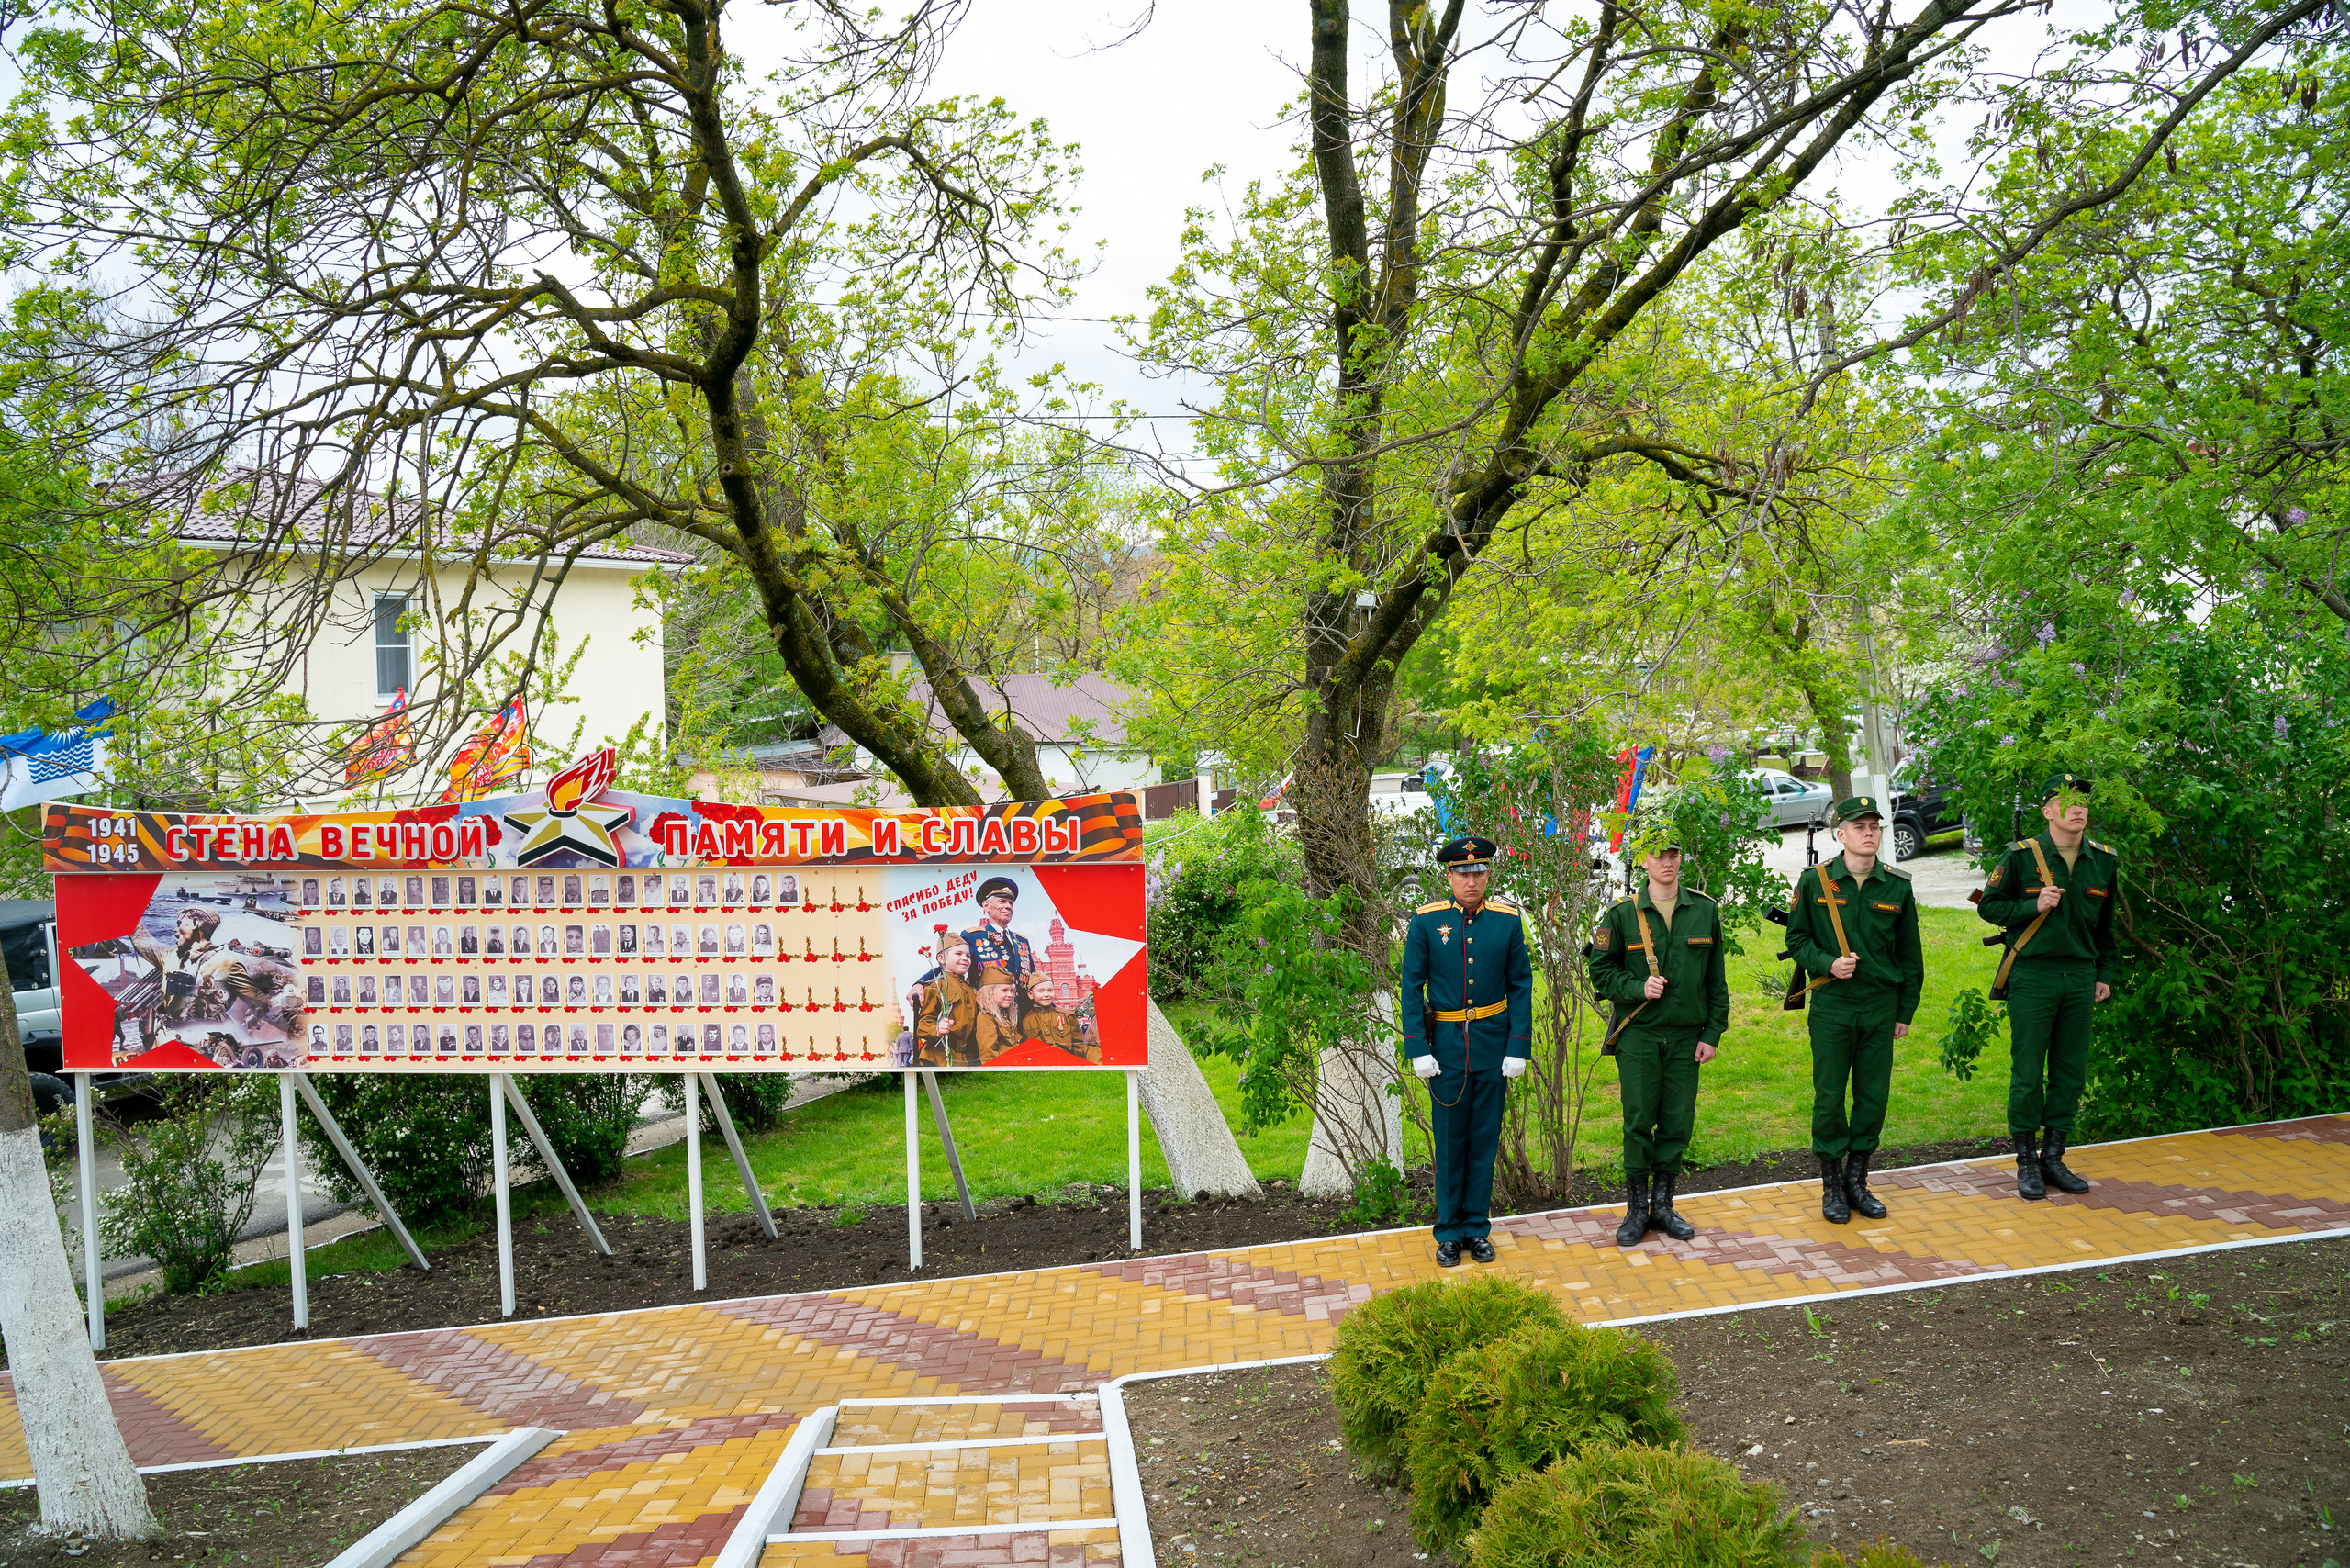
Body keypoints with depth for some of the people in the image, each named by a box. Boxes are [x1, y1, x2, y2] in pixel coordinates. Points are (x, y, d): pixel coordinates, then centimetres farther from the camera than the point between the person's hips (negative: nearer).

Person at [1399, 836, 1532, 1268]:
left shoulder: (1507, 920, -2)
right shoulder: (1426, 921, -6)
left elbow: (1521, 985, 2)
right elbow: (1411, 986, -4)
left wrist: (1518, 1048, -3)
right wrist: (1417, 1049, -9)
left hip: (1493, 1043, 1)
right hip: (1445, 1042, -1)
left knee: (1484, 1138, 9)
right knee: (1449, 1140, 6)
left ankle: (1477, 1227, 22)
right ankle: (1449, 1232, 18)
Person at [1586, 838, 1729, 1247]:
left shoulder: (1705, 910, 5)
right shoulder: (1622, 914, -1)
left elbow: (1715, 979, 8)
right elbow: (1602, 971, 2)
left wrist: (1712, 1033, 3)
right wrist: (1639, 988, -14)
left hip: (1686, 1037, 2)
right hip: (1637, 1035, -2)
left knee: (1678, 1123, 6)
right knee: (1639, 1122, 0)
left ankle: (1663, 1204, 20)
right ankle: (1636, 1210, 12)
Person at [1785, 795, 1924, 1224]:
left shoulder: (1898, 886, 2)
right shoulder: (1814, 881, -3)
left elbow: (1910, 956, 9)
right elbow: (1796, 939, 4)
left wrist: (1905, 1012, 9)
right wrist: (1827, 963, -14)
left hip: (1881, 1009, 2)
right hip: (1831, 1007, -2)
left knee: (1874, 1097, 6)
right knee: (1829, 1097, 2)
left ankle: (1857, 1179, 22)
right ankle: (1832, 1186, 16)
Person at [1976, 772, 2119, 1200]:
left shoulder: (2104, 860, 7)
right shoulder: (2021, 856, -5)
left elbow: (2105, 923, 17)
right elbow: (1988, 905, 1)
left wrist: (2105, 973, 13)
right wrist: (2034, 907, -14)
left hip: (2080, 978, 4)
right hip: (2032, 976, -4)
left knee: (2071, 1072, 7)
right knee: (2027, 1072, -1)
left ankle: (2053, 1157, 18)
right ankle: (2026, 1162, 10)